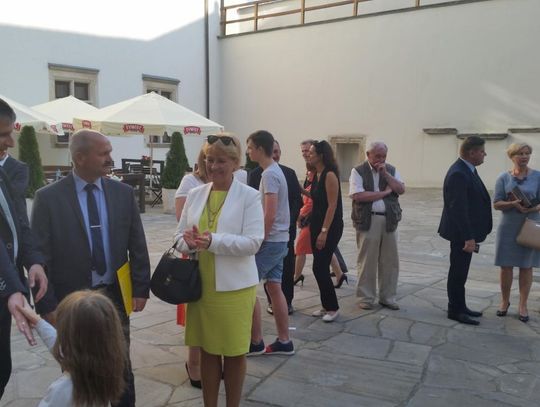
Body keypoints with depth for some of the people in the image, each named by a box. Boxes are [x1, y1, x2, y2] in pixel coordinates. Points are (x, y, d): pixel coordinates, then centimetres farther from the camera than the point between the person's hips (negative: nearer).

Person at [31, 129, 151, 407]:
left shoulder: (123, 193, 0)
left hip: (115, 296, 2)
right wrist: (47, 305, -9)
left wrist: (140, 289, -1)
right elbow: (40, 256, -7)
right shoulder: (48, 197, -8)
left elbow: (138, 246, 3)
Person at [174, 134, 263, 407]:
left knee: (234, 352, 11)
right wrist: (189, 242, -16)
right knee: (207, 350, 15)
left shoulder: (249, 196, -7)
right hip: (200, 285, 4)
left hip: (234, 287, -3)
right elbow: (179, 235, 7)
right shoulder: (195, 194, 7)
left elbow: (253, 242, -15)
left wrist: (213, 241, -26)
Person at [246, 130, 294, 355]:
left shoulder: (269, 174, -16)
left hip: (269, 241, -9)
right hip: (279, 240, 9)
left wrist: (259, 240, -17)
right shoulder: (276, 171, 14)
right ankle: (284, 342, 20)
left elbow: (270, 214, -23)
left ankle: (256, 343, 9)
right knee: (274, 287, 13)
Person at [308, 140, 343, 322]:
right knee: (320, 268, 10)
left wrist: (324, 231, -21)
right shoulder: (316, 175, 10)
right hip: (316, 225, 8)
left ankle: (333, 308, 6)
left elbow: (332, 205, -19)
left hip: (330, 227, -8)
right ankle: (326, 306, 21)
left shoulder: (330, 175, -15)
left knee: (319, 267, -7)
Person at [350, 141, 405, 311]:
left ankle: (387, 297, 20)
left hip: (389, 220, 4)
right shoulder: (358, 171, -1)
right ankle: (365, 297, 13)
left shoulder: (391, 170, 13)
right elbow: (358, 195, -14)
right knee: (367, 261, 1)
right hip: (368, 220, -4)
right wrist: (384, 192, -8)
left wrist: (385, 174, -8)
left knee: (390, 261, 8)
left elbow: (401, 189, 1)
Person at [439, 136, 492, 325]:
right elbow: (458, 209, -26)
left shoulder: (467, 170, 11)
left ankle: (460, 307, 30)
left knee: (460, 272, 18)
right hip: (461, 233, -10)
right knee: (458, 272, 1)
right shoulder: (458, 174, -22)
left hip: (466, 232, 10)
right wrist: (468, 237, -26)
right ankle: (455, 310, 13)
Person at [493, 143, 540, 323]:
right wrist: (513, 204, -22)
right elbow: (496, 203, -4)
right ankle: (505, 301, 22)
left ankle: (523, 305, 19)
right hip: (509, 227, 0)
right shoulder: (504, 178, 0)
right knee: (506, 266, 5)